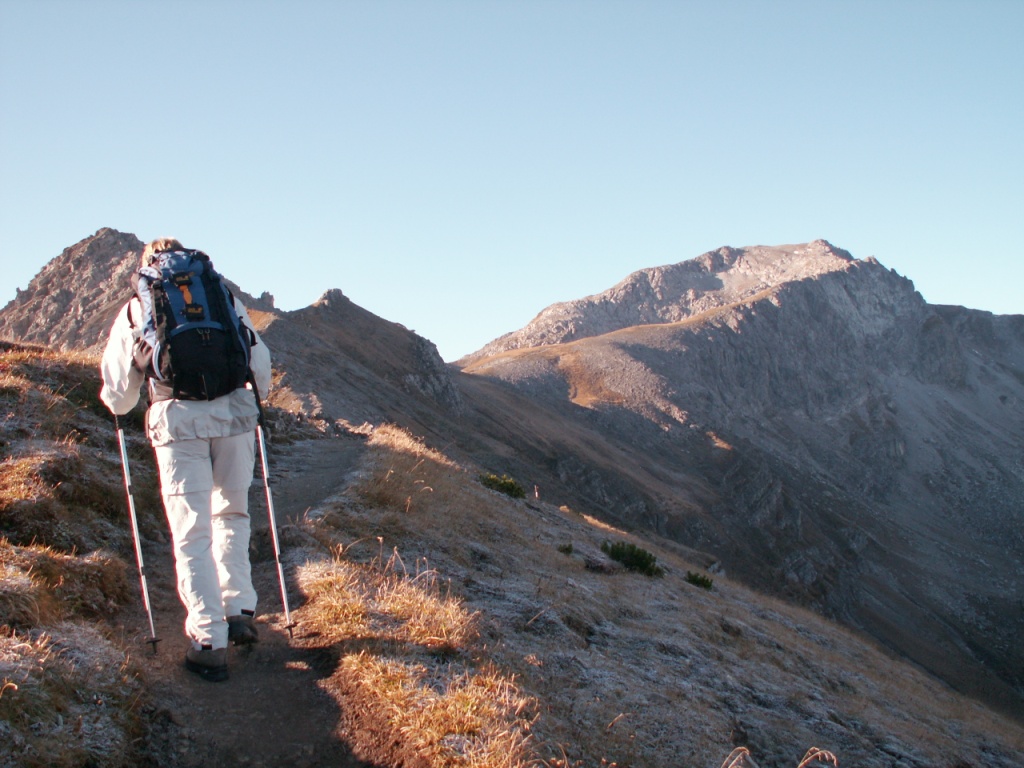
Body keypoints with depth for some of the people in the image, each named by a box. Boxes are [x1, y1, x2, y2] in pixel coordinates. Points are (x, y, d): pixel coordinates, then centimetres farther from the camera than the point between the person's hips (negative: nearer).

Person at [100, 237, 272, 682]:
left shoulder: (134, 310, 12)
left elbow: (117, 390, 13)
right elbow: (260, 361, 16)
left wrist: (118, 408, 35)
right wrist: (255, 400, 35)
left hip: (178, 423, -2)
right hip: (234, 416, 2)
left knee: (192, 533, 3)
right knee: (231, 516, 21)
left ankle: (209, 642, 1)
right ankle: (239, 612, 16)